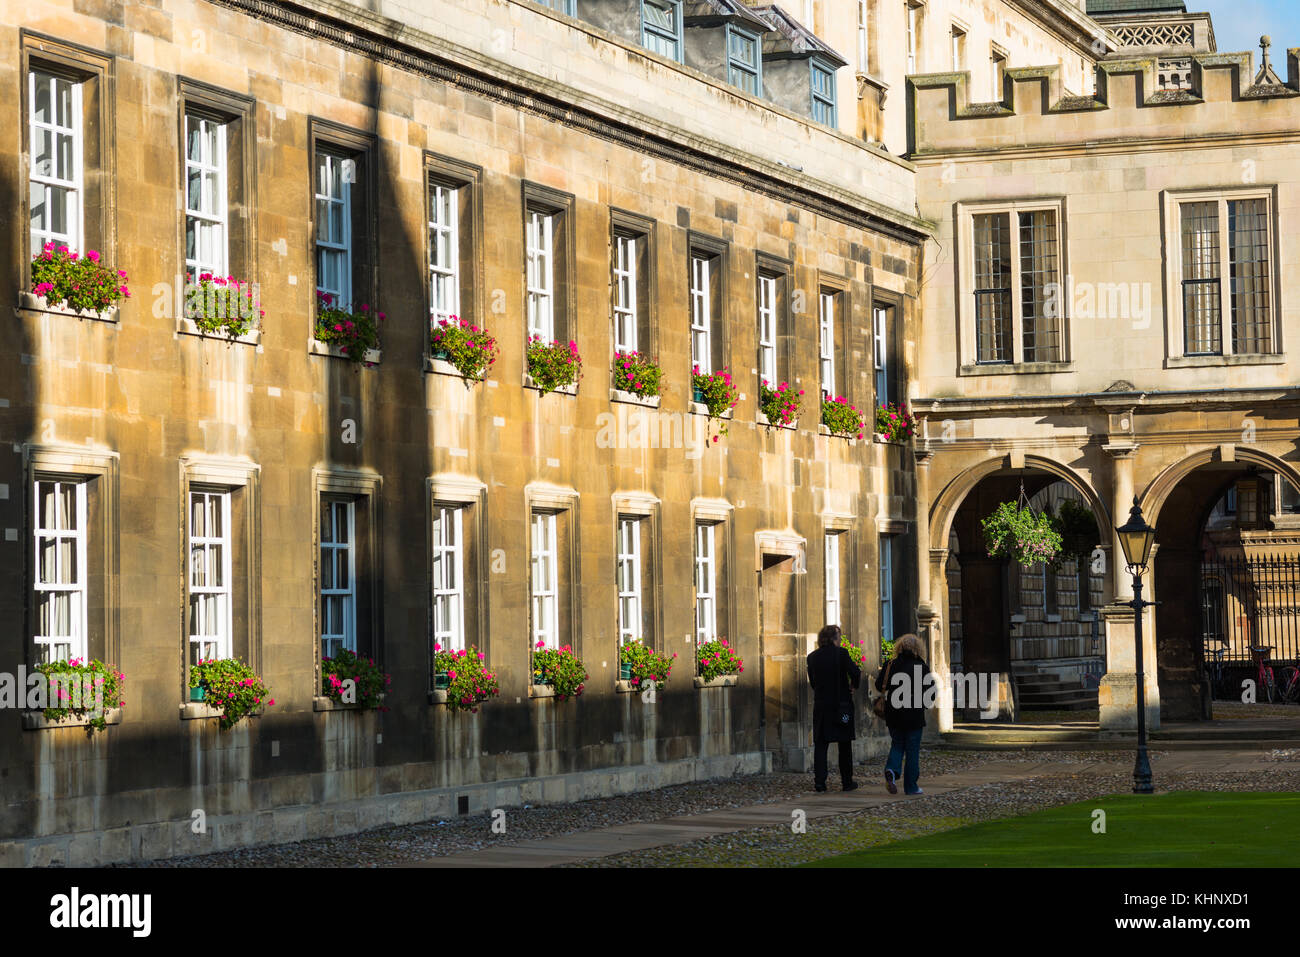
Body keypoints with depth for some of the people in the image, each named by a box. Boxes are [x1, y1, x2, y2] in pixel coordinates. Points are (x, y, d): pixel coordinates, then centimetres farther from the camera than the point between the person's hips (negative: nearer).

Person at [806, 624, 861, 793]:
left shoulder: (812, 657, 3)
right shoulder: (841, 653, -9)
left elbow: (812, 681, 9)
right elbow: (855, 673, -16)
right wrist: (853, 685, 5)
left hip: (821, 704, 3)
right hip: (842, 705, -3)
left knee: (820, 744, 4)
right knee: (845, 744, 8)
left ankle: (819, 781, -5)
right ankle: (847, 781, 11)